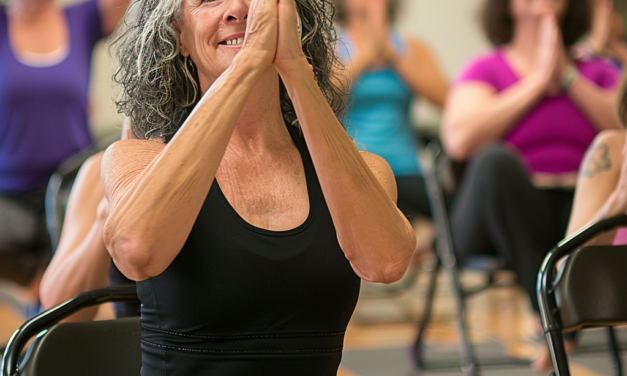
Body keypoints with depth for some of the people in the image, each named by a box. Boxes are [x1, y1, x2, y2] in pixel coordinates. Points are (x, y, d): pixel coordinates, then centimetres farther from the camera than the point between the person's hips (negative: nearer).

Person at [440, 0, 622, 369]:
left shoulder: (598, 73, 19)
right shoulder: (485, 70, 11)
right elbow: (459, 140, -11)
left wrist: (567, 76, -4)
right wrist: (538, 81, -7)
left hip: (582, 215, 2)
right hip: (499, 222, -2)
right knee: (495, 158, -33)